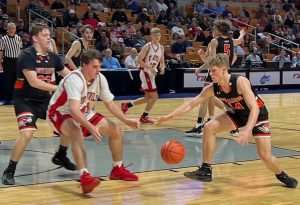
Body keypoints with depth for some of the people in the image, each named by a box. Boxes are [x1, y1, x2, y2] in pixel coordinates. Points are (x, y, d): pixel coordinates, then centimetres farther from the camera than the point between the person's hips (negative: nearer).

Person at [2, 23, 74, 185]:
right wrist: (59, 89, -32)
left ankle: (60, 156, 27)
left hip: (45, 99, 7)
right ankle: (9, 171, -9)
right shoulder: (26, 55, -18)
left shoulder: (53, 57, 3)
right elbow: (33, 82, -28)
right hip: (25, 100, -7)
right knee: (27, 134, -26)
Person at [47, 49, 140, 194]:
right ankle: (84, 177, -45)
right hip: (61, 114, -8)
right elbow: (73, 109, -45)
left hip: (85, 114, 8)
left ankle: (118, 169, 20)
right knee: (77, 133, -39)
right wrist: (91, 127, -56)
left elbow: (110, 104, 2)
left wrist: (126, 120, -11)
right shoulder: (74, 79, -33)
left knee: (116, 130, 3)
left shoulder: (100, 78, -10)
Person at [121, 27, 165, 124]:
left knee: (148, 98, 13)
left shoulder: (161, 48, 8)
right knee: (154, 96, -10)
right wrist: (150, 68, -24)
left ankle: (126, 105, 24)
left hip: (152, 73, 8)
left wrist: (162, 68, -6)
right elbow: (139, 60, -16)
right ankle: (144, 117, 5)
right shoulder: (147, 46, -12)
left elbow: (162, 62, 17)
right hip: (146, 73, -8)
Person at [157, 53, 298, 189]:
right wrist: (171, 115, -24)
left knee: (265, 156, -12)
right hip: (237, 114, 5)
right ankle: (206, 171, -8)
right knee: (209, 127, -16)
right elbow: (191, 104, -12)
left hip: (258, 115, -5)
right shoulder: (212, 89, -17)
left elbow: (255, 108, -41)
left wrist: (247, 130, -55)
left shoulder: (240, 82, -34)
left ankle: (281, 175, 22)